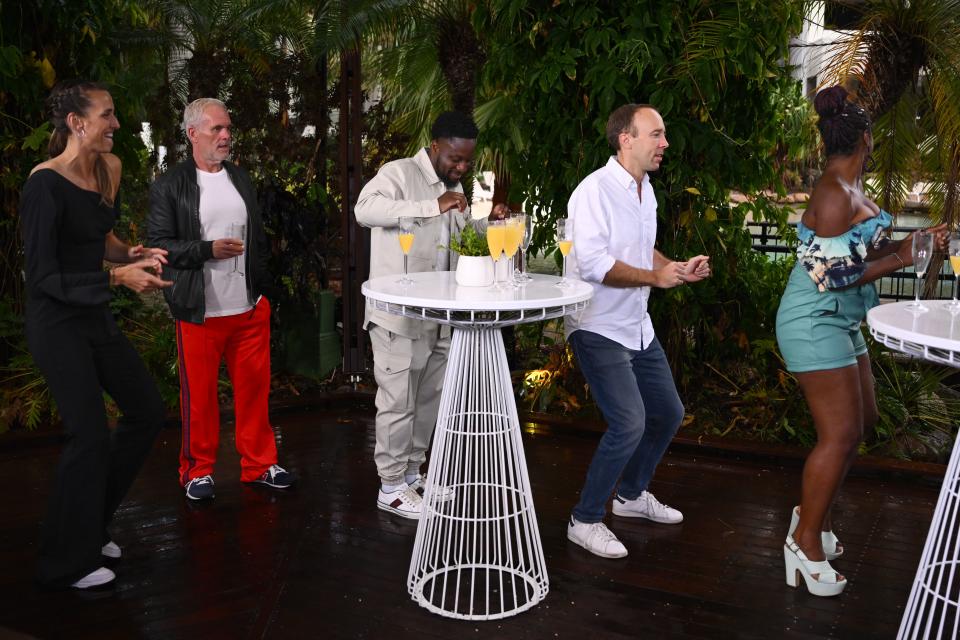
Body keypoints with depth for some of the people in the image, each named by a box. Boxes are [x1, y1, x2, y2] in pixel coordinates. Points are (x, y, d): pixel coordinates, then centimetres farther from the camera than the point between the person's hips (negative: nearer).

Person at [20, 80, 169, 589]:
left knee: (146, 412, 11)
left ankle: (91, 524, 29)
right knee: (90, 435, -5)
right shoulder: (45, 184, -19)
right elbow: (43, 276, -19)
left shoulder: (107, 170, 4)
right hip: (57, 323, -8)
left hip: (96, 318, 8)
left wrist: (131, 254, 1)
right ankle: (66, 563, 15)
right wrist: (117, 278, -23)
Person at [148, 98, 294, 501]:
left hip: (250, 308, 5)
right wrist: (208, 250, -18)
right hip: (200, 312, -4)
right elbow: (158, 244, -8)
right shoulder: (169, 186, -4)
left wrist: (263, 287, 14)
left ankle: (259, 464, 23)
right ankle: (198, 471, 22)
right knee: (199, 394, 5)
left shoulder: (242, 179, 13)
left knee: (255, 388, 10)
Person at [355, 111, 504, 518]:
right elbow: (365, 208, -30)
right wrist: (433, 206, -34)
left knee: (428, 400, 16)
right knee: (398, 402, 0)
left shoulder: (454, 186, 15)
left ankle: (411, 474, 31)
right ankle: (390, 487, 14)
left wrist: (490, 222, 6)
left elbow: (463, 237, 28)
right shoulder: (399, 173, -11)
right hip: (398, 316, -8)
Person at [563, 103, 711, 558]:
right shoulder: (596, 189, -17)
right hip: (598, 328, -9)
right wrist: (655, 277, -22)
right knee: (629, 424, -15)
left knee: (668, 413, 15)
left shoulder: (645, 189, 11)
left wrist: (679, 268, 6)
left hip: (636, 327, 10)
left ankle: (632, 494, 36)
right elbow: (593, 263, -25)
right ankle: (585, 520, 3)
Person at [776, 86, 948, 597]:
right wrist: (901, 259, -15)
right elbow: (833, 275, -23)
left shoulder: (850, 189, 10)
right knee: (841, 434, -6)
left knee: (860, 420, 16)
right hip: (816, 322, -10)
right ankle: (806, 542, 7)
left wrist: (909, 243, 3)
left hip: (841, 321, 10)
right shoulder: (835, 194, -19)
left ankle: (812, 513, 29)